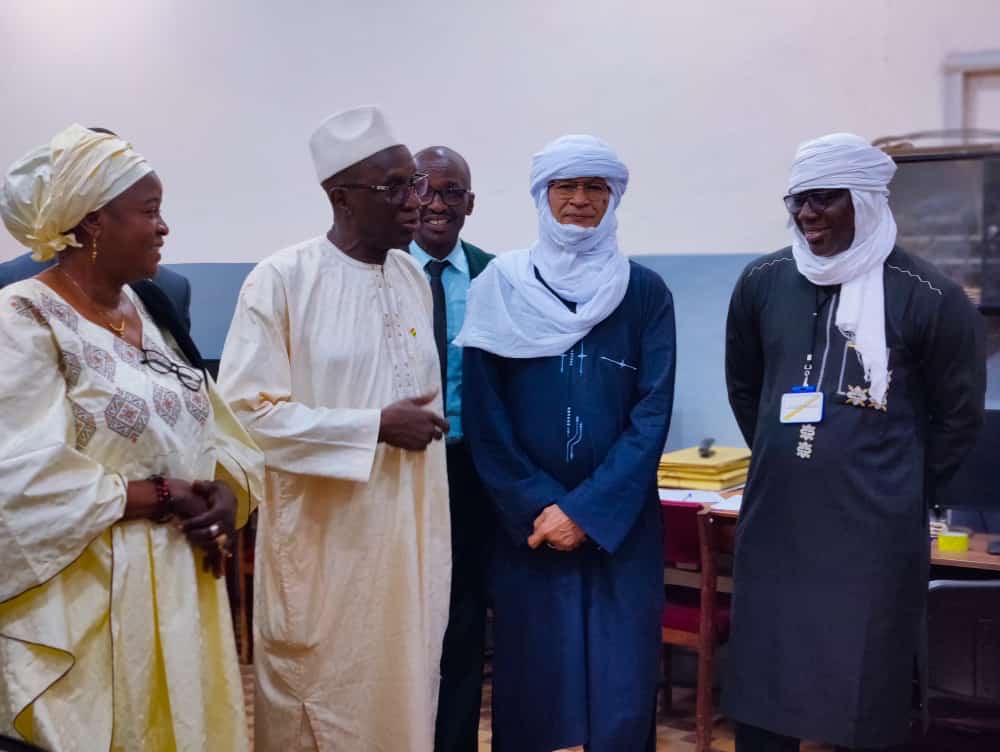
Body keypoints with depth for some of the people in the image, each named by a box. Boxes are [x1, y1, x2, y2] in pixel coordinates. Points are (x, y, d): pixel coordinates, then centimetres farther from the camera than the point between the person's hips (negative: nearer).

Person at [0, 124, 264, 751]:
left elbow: (217, 432, 13)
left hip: (184, 585, 7)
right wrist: (161, 498, -16)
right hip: (89, 601, -7)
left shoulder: (152, 311, 11)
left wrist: (226, 492, -8)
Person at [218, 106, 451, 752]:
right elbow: (248, 412, -16)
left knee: (404, 690, 13)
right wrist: (376, 427, -17)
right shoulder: (283, 280, -12)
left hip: (409, 528, 5)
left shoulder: (415, 278, 7)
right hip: (324, 535, -5)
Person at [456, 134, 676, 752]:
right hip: (527, 524, 0)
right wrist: (537, 506, -9)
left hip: (619, 524, 0)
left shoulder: (645, 293, 2)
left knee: (621, 684, 2)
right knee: (529, 681, 6)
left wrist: (585, 511, -12)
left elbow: (653, 414, -4)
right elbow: (484, 416, -1)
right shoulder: (501, 288, 2)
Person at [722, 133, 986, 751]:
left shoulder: (928, 297, -8)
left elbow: (959, 417, 3)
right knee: (762, 690, 11)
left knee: (863, 697, 8)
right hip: (774, 524, 4)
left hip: (875, 533, -3)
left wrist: (899, 490, 8)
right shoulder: (763, 282, 3)